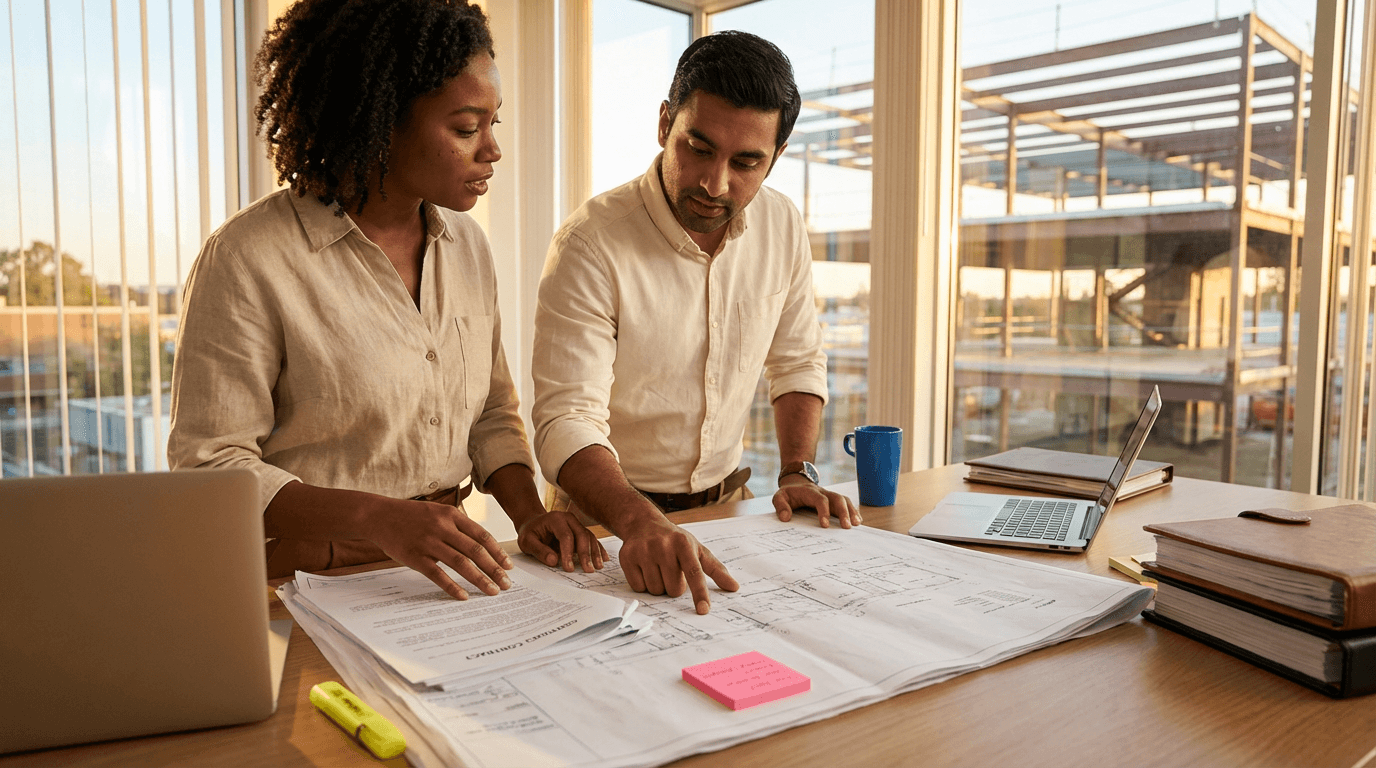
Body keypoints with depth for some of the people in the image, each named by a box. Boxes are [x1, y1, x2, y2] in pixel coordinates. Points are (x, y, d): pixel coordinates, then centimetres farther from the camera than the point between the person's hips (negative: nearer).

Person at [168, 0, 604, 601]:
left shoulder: (466, 244, 8)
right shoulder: (248, 258, -12)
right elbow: (208, 463, -11)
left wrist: (528, 512, -3)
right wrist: (377, 517, -24)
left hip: (443, 572, 5)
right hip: (310, 582, -4)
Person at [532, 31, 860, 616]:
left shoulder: (782, 227, -2)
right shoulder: (590, 244, -19)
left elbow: (798, 361, 12)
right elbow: (567, 420, -25)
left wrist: (798, 473, -1)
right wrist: (641, 524, -42)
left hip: (725, 504, 4)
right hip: (608, 518, -4)